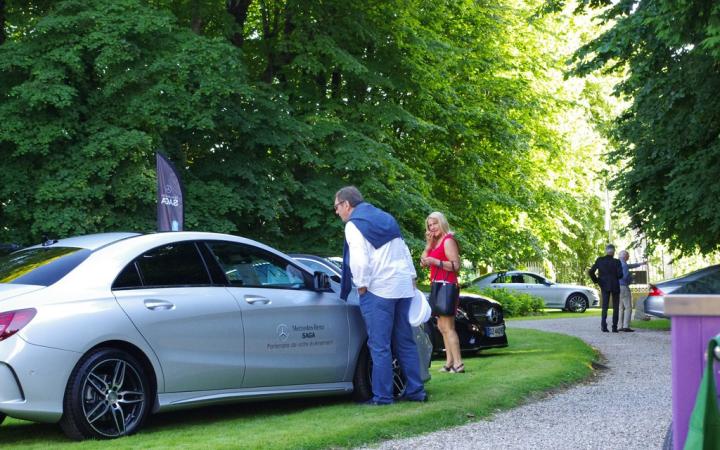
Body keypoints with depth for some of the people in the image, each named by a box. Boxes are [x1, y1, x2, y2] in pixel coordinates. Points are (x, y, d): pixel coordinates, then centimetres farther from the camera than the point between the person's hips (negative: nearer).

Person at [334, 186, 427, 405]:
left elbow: (359, 260, -16)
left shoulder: (354, 225, -5)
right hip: (403, 286, 8)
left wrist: (361, 286, -5)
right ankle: (415, 391, 13)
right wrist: (412, 277, 23)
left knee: (380, 346, -4)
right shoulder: (385, 218, 20)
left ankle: (382, 396, -4)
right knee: (405, 343, 12)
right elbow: (405, 251, 21)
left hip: (378, 289, -7)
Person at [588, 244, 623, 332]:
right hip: (615, 286, -2)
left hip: (604, 286, 2)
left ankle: (603, 324, -15)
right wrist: (615, 276, 5)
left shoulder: (599, 260, -3)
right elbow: (620, 275, -17)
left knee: (605, 306, 5)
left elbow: (591, 272, -7)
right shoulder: (616, 262, -10)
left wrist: (596, 280, 7)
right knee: (615, 307, 11)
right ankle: (614, 327, 6)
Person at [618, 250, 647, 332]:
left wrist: (640, 264, 41)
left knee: (621, 308, 11)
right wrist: (631, 279, -3)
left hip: (617, 287, 9)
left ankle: (620, 326, 7)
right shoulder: (624, 265, -16)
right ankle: (626, 326, -13)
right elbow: (626, 276, -27)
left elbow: (629, 266, 31)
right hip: (624, 287, -9)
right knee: (628, 308, -6)